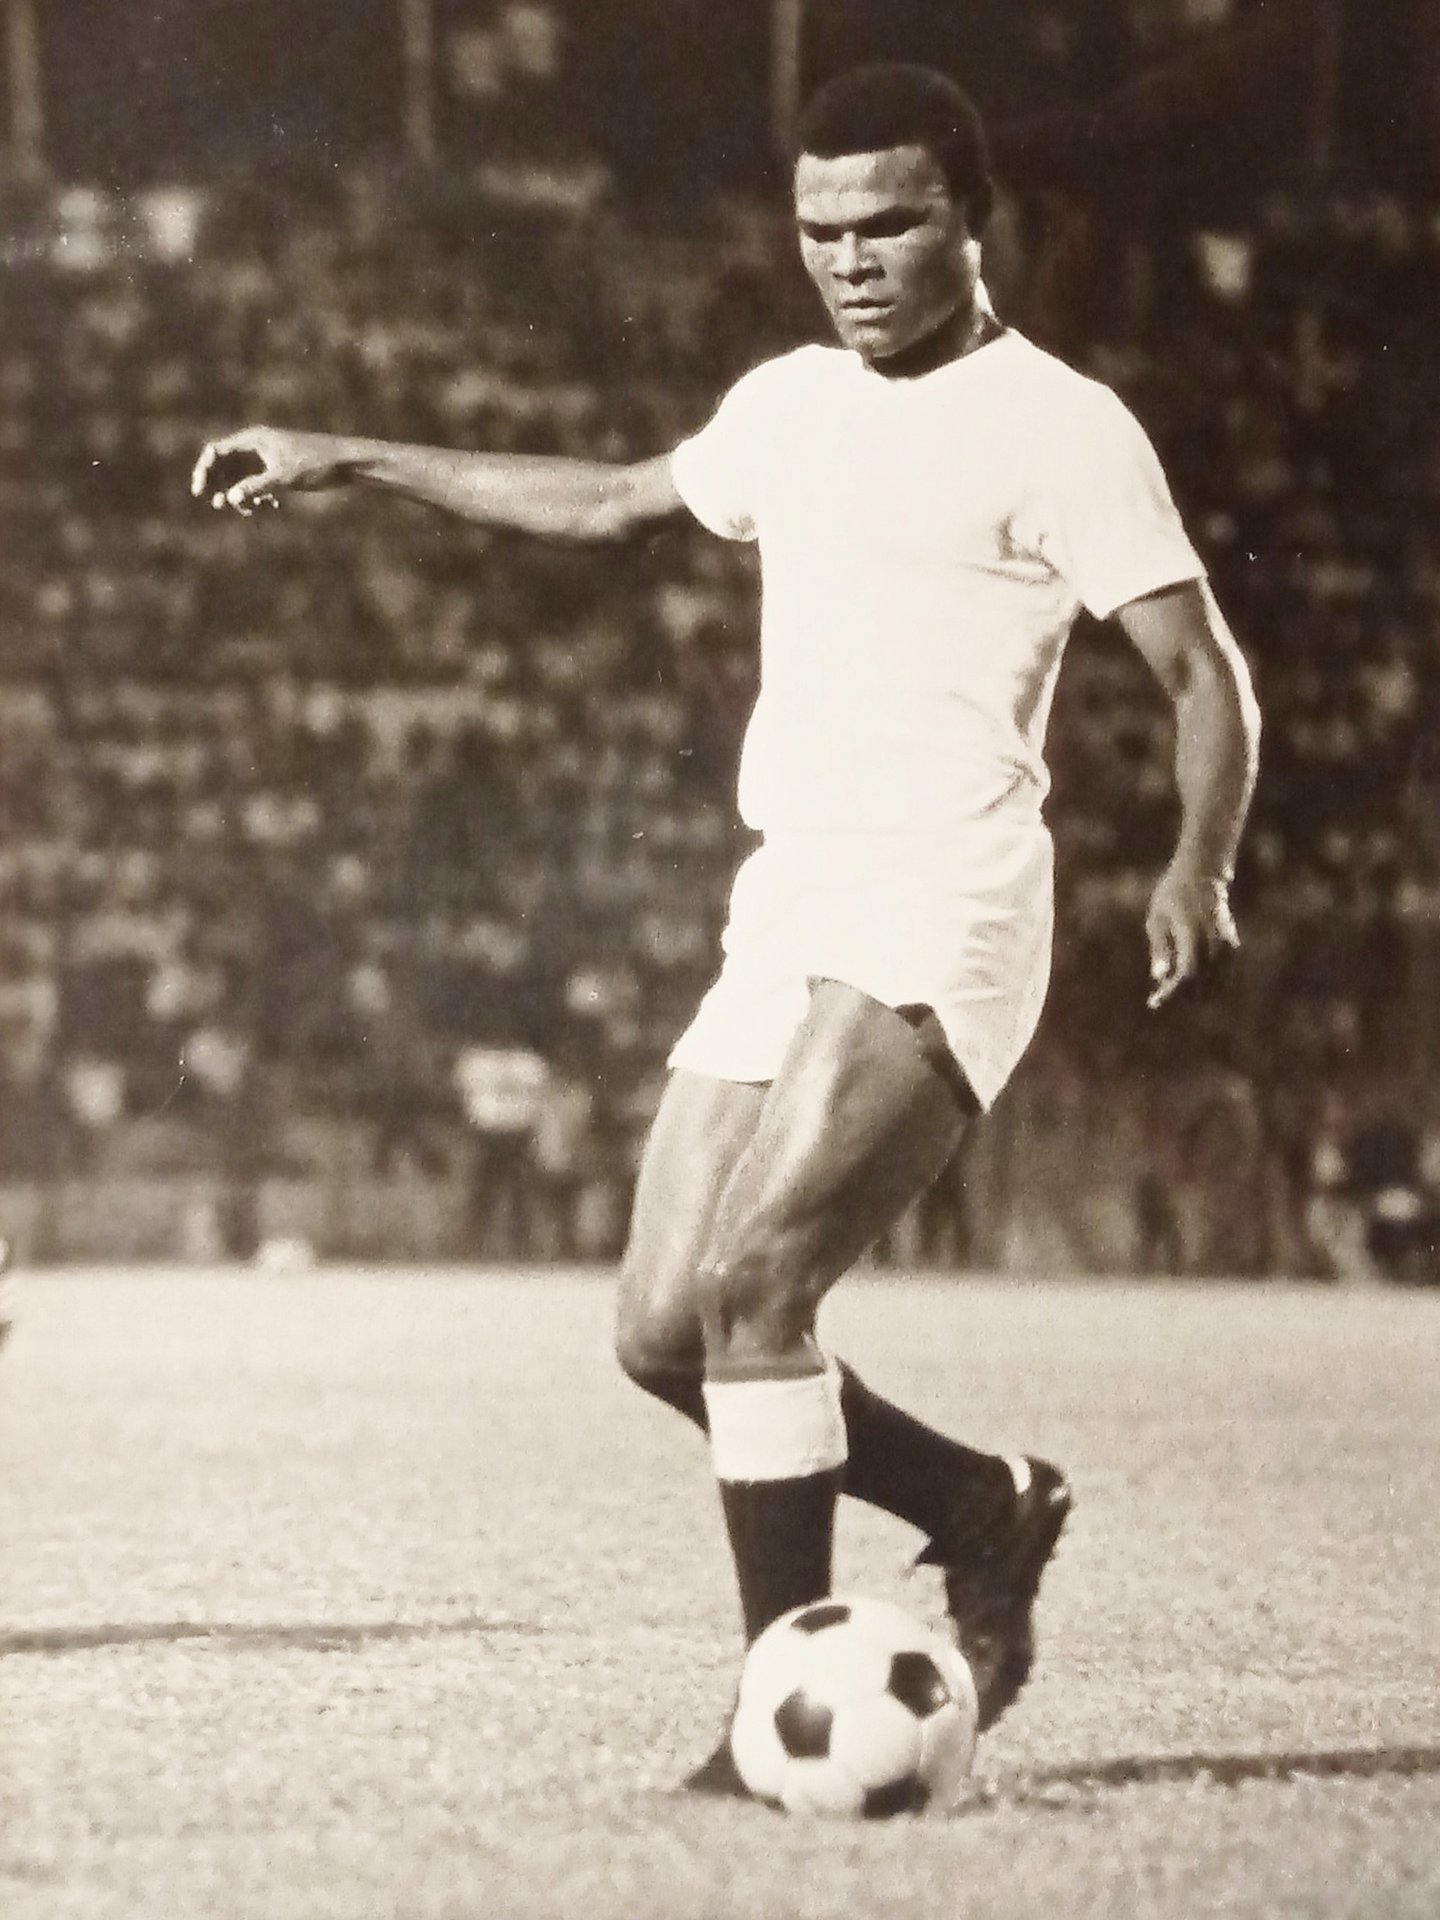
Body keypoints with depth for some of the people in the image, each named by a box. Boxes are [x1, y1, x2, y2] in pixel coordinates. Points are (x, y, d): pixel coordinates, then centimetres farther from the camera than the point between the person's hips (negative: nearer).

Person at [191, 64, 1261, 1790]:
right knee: (663, 1331, 2)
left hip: (935, 929, -8)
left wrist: (1198, 868, -27)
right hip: (785, 917, 8)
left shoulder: (1057, 426, -5)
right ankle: (985, 1511, 20)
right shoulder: (789, 405, 17)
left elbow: (1205, 673, -9)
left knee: (745, 1288, -22)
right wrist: (352, 463, 36)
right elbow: (616, 500, 35)